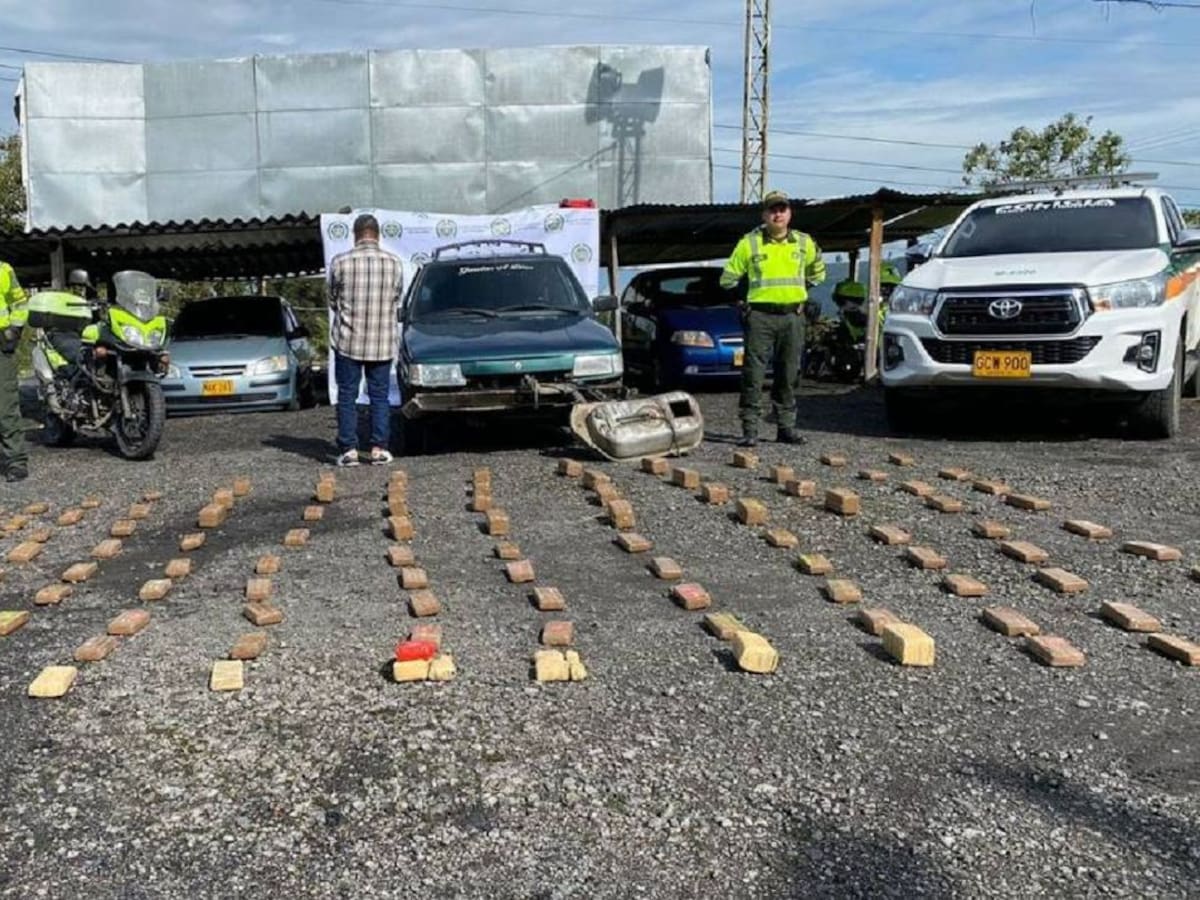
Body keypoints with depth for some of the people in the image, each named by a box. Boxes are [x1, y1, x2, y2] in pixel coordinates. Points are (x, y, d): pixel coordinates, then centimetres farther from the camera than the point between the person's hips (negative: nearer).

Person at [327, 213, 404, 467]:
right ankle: (380, 449, 8)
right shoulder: (394, 263, -1)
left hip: (348, 340, -2)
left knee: (347, 396, 6)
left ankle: (348, 449, 5)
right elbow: (396, 301, 8)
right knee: (379, 396, 9)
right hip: (383, 343, 2)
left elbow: (333, 301, 5)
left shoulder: (340, 262, -6)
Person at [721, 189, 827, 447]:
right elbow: (728, 278, 7)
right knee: (754, 374, -7)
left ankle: (786, 427, 18)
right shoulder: (749, 243, 1)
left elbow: (817, 274, 26)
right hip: (760, 316, -3)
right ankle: (750, 429, -3)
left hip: (793, 316, 3)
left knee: (789, 375, 9)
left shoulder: (803, 242, 9)